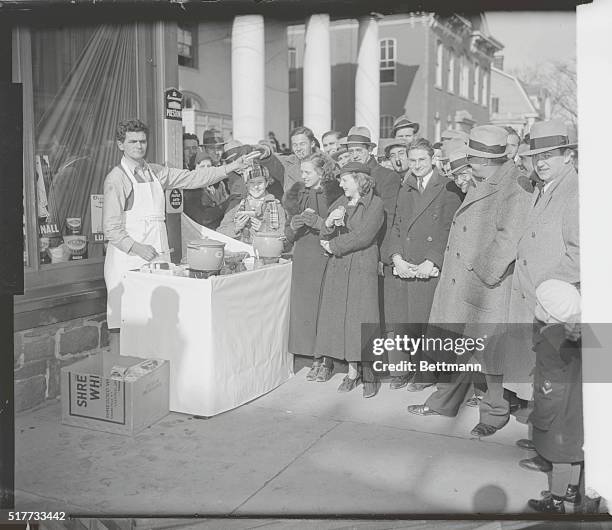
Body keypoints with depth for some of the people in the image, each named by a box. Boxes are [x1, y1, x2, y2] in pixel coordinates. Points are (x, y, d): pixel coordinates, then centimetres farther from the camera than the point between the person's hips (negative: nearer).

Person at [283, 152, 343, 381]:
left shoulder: (335, 193, -3)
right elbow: (288, 235, 15)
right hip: (303, 259, 5)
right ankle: (316, 359, 14)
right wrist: (293, 226, -6)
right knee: (305, 307, 3)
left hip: (327, 258, -5)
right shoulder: (297, 194, 12)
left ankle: (327, 361, 8)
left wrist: (319, 222, -19)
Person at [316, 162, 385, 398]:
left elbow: (363, 237, -13)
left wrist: (334, 245, -4)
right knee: (341, 319, 4)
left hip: (363, 268, -6)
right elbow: (324, 238, 11)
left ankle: (369, 375, 5)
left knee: (362, 319, -6)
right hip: (338, 268, 6)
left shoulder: (375, 204, -3)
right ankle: (352, 372, 15)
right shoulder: (340, 203, 16)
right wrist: (329, 222, -10)